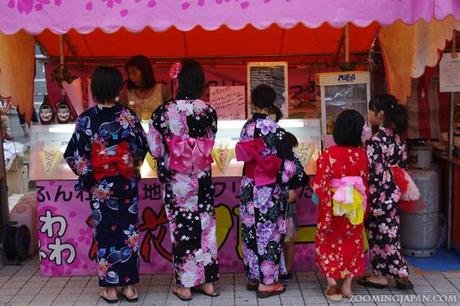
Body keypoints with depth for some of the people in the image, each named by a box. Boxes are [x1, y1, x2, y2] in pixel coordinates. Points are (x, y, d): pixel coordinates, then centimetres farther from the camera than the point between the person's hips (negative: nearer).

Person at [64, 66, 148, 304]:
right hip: (127, 183, 1)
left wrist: (87, 177, 4)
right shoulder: (127, 115, -7)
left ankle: (110, 288, 15)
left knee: (106, 233, 7)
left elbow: (74, 155, -10)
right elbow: (142, 147, 0)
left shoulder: (86, 119, -10)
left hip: (100, 185, -1)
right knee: (128, 231, 9)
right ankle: (128, 285, 15)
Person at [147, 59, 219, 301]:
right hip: (202, 179, 3)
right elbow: (209, 143, 5)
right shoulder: (209, 111, -5)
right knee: (205, 225, 13)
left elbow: (155, 149, -8)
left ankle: (185, 285, 17)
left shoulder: (163, 112, -13)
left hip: (176, 181, -2)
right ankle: (208, 280, 23)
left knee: (181, 229, 7)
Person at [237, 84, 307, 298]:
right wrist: (292, 186, -8)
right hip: (269, 191, -6)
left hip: (249, 187, 6)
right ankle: (266, 282, 10)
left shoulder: (246, 128, 3)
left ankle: (253, 276, 25)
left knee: (252, 232, 14)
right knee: (268, 234, 3)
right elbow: (288, 160, -17)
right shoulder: (273, 129, -16)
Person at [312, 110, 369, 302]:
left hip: (334, 206, -3)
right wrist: (362, 206, 15)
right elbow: (366, 183, 3)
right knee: (352, 243, 16)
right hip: (355, 208, 3)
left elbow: (320, 185, -16)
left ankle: (332, 285, 10)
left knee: (331, 243, 12)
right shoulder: (362, 154, -6)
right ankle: (347, 285, 21)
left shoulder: (329, 154, -17)